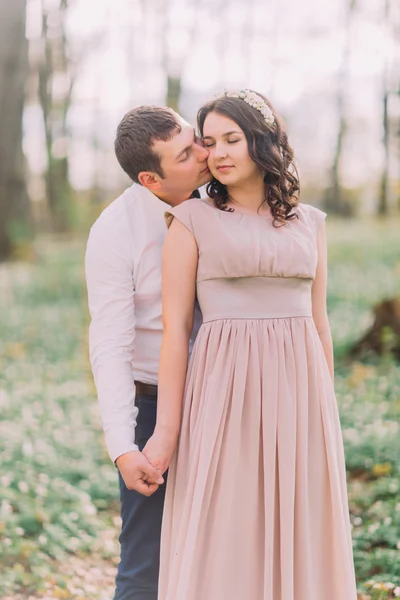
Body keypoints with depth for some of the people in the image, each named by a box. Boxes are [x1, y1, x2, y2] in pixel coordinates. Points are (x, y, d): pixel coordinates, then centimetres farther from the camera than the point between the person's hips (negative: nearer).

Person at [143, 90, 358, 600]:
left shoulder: (309, 222, 10)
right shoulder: (192, 220, 0)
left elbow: (318, 321, 14)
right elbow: (175, 327, -4)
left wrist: (325, 417, 13)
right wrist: (166, 428, -9)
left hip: (296, 390, 4)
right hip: (225, 392, -3)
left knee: (299, 536, 8)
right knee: (217, 540, -1)